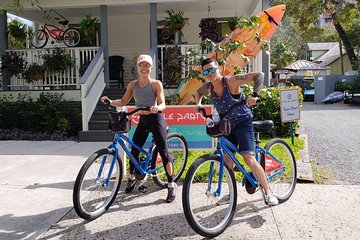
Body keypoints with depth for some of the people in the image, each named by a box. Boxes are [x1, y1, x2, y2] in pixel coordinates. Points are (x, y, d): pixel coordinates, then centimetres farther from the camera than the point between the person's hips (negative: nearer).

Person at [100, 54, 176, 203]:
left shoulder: (156, 84, -8)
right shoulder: (133, 84, 4)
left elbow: (162, 104, -14)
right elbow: (123, 102, 3)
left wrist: (157, 108, -37)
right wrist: (110, 101, -14)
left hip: (156, 119, -5)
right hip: (142, 120, 5)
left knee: (163, 152, -6)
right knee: (134, 151, 7)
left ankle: (171, 185, 5)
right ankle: (132, 178, 32)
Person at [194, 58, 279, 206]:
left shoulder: (231, 81, -22)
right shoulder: (208, 87, -4)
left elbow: (259, 75, -25)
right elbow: (198, 92, 20)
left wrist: (255, 95, -38)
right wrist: (198, 104, 0)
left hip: (242, 122, -6)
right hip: (227, 125, 6)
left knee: (249, 159, -17)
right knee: (227, 160, 10)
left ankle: (268, 192, -1)